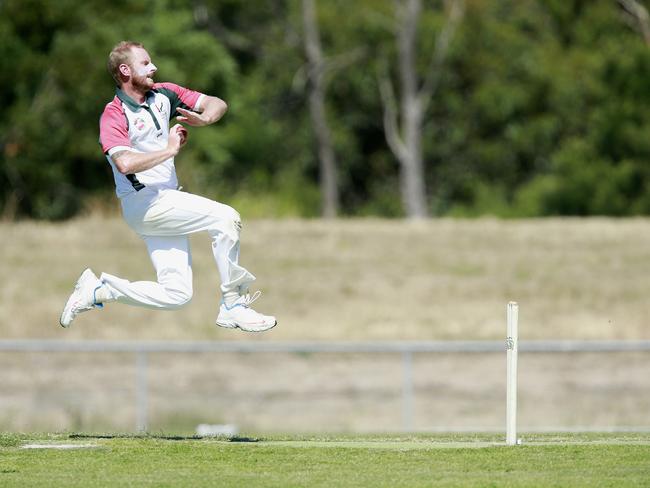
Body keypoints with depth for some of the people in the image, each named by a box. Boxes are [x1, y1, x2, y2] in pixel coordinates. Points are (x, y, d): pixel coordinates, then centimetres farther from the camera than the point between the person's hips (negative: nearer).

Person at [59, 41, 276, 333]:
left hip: (166, 201, 8)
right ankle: (232, 306, -14)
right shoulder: (114, 115, -12)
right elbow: (125, 163, -30)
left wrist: (204, 118, -11)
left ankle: (99, 290, 12)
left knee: (176, 295, 1)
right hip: (144, 205, -8)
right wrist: (170, 149, -19)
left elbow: (218, 104, 12)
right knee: (226, 218, -21)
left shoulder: (163, 95, 10)